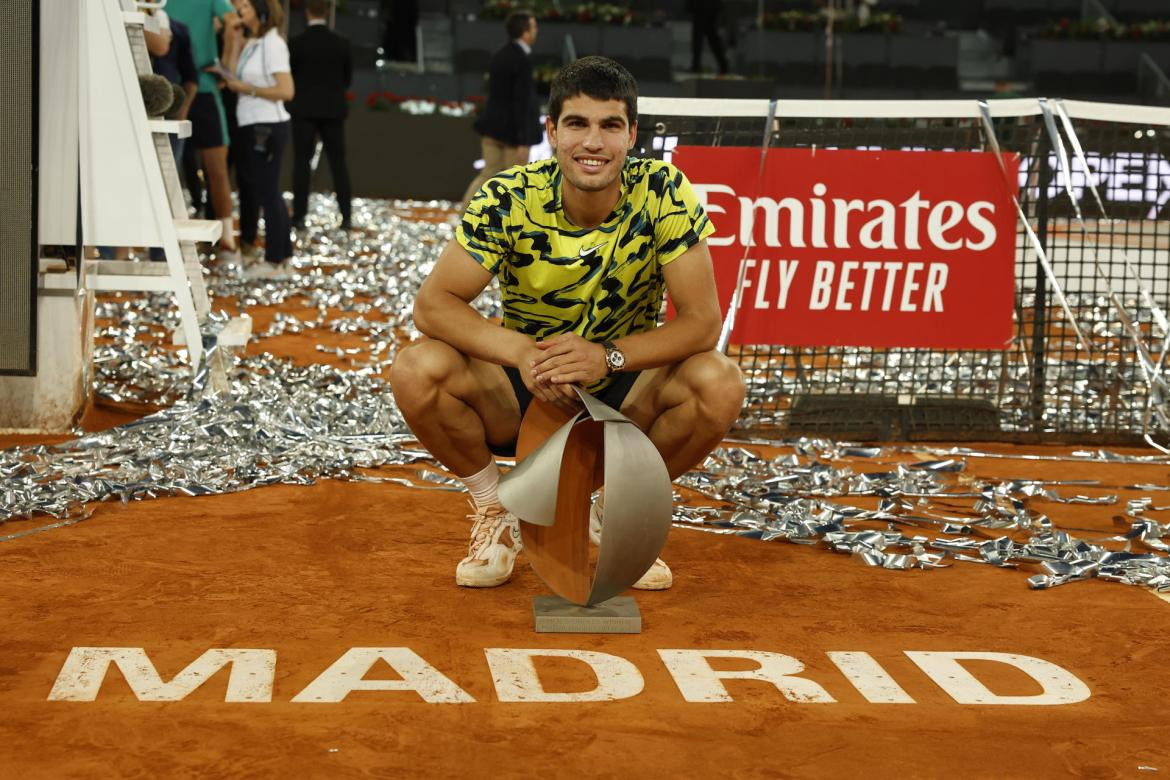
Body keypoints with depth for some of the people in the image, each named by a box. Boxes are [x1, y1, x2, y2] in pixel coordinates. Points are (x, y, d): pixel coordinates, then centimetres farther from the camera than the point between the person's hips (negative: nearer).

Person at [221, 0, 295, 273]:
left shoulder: (272, 44, -12)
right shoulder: (249, 43, 13)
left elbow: (286, 90, -19)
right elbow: (232, 77, 4)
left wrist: (249, 89, -13)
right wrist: (234, 42, 2)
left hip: (267, 126, -9)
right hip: (251, 126, 9)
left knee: (267, 191, -4)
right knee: (249, 188, 14)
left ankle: (275, 259, 2)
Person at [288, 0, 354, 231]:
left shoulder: (296, 43, -9)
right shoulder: (341, 43, -1)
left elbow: (289, 76, -1)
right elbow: (348, 77, 7)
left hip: (305, 109, -2)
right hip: (333, 109, 2)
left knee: (302, 162, 2)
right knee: (338, 162, 5)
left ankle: (299, 215, -1)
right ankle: (346, 216, 2)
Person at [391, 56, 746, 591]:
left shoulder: (663, 193, -18)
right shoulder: (509, 200, -18)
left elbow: (701, 320, -19)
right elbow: (432, 304, -20)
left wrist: (608, 355, -35)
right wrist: (521, 352, -37)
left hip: (625, 393, 0)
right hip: (522, 392, 0)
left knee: (720, 383, -29)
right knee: (417, 371, -28)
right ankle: (496, 516, 0)